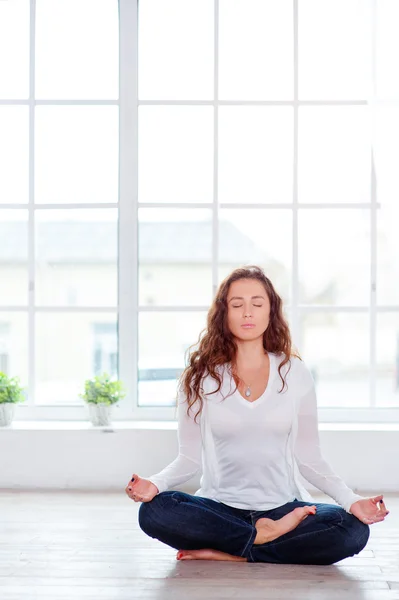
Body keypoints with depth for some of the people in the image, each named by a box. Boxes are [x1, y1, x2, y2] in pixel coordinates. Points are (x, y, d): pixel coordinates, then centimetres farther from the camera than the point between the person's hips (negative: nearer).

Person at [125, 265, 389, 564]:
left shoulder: (295, 373, 3)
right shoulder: (200, 376, 2)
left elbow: (308, 456, 5)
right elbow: (190, 457, 1)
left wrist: (352, 500, -10)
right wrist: (155, 484, -19)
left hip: (283, 506, 1)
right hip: (220, 507, 0)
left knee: (354, 530, -27)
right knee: (153, 511, -29)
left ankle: (228, 553, -18)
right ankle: (264, 537, -16)